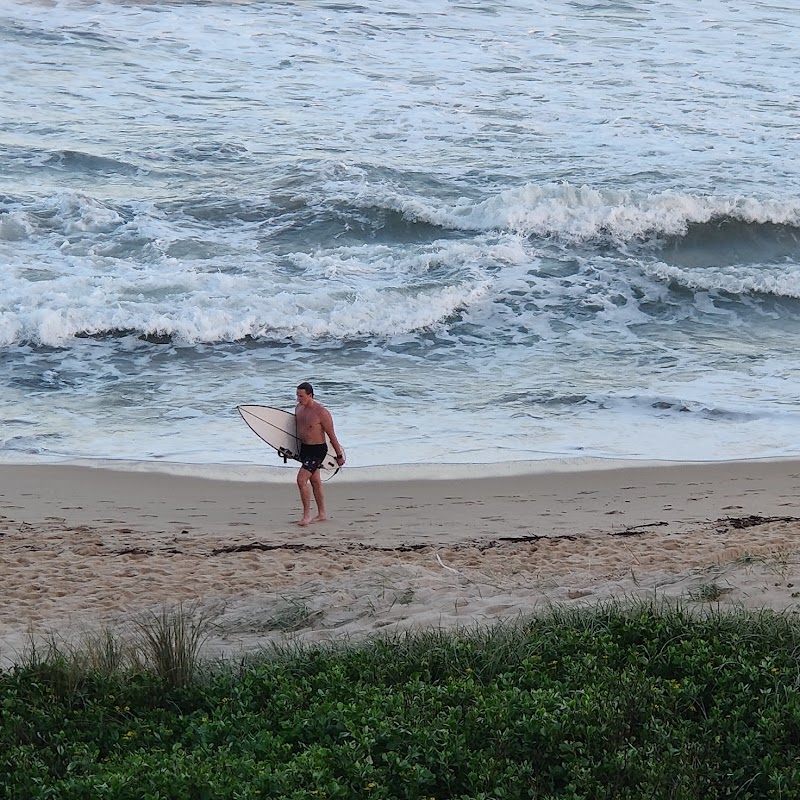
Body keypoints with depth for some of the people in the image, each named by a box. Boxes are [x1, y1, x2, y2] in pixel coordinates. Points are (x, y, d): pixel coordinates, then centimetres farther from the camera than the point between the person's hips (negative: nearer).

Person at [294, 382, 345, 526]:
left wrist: (339, 455, -8)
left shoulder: (321, 412, -21)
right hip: (304, 448, 8)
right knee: (315, 481, 17)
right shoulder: (299, 408, 2)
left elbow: (332, 435, -14)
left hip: (317, 450, -8)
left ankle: (306, 515, -8)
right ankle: (322, 514, 28)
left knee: (301, 479, -16)